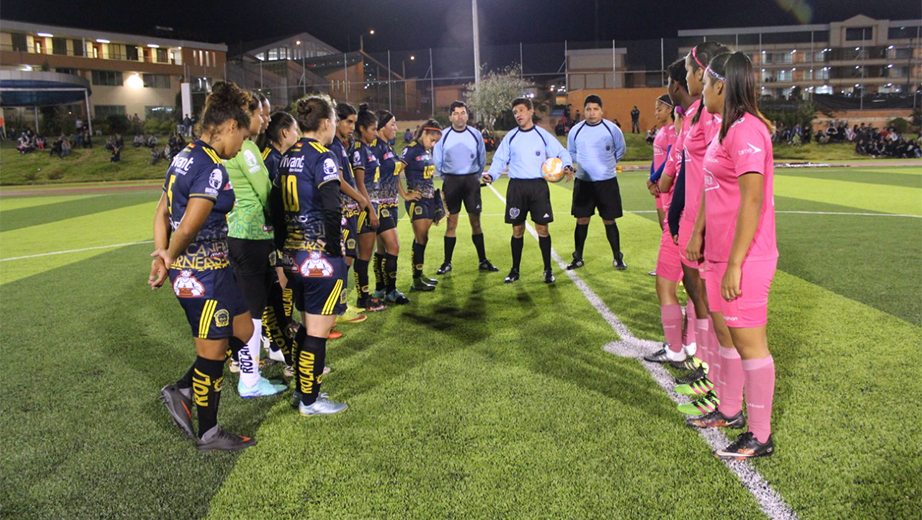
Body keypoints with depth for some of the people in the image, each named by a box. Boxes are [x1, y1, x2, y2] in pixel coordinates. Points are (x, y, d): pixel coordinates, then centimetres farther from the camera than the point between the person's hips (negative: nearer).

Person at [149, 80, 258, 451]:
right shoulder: (213, 170, -21)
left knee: (243, 331, 19)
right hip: (204, 272, -10)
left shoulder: (185, 157, 10)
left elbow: (162, 212, 11)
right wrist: (171, 258, -6)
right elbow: (188, 228, -23)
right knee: (212, 351, 6)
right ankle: (208, 434, 23)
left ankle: (182, 391, 26)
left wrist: (161, 255, 5)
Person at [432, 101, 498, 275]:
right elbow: (437, 162, 8)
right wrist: (446, 179, 10)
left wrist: (476, 177, 10)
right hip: (451, 181, 0)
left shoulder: (476, 134, 2)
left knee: (476, 221, 3)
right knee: (451, 223, 2)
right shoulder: (443, 136, -1)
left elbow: (482, 159, 10)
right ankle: (447, 263, 10)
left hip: (471, 180, 1)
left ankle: (483, 261, 12)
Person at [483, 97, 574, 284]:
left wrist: (567, 166, -14)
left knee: (542, 228, -2)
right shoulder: (510, 137, 7)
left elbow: (561, 153, 6)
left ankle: (548, 270, 11)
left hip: (538, 186, -1)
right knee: (517, 230, 5)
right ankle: (515, 270, 16)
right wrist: (491, 174, -10)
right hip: (516, 186, 1)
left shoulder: (543, 135, 4)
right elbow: (500, 160, 8)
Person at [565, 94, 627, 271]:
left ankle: (617, 258, 17)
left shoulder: (612, 129, -3)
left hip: (607, 182, -1)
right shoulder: (575, 131, 2)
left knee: (609, 221, 3)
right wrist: (584, 163, 8)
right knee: (582, 220, 5)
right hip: (583, 182, 1)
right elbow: (571, 153, 17)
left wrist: (607, 164, 11)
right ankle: (578, 258, 18)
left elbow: (620, 150, 13)